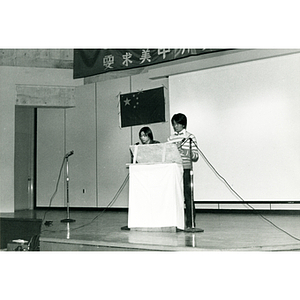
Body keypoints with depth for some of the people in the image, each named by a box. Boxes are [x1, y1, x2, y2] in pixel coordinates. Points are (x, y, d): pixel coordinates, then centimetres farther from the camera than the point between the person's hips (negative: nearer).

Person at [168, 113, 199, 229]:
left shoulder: (190, 137, 1)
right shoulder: (170, 139, 14)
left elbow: (195, 156, -4)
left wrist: (183, 150, -15)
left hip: (186, 170, -4)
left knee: (188, 196, -3)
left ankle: (190, 223, 4)